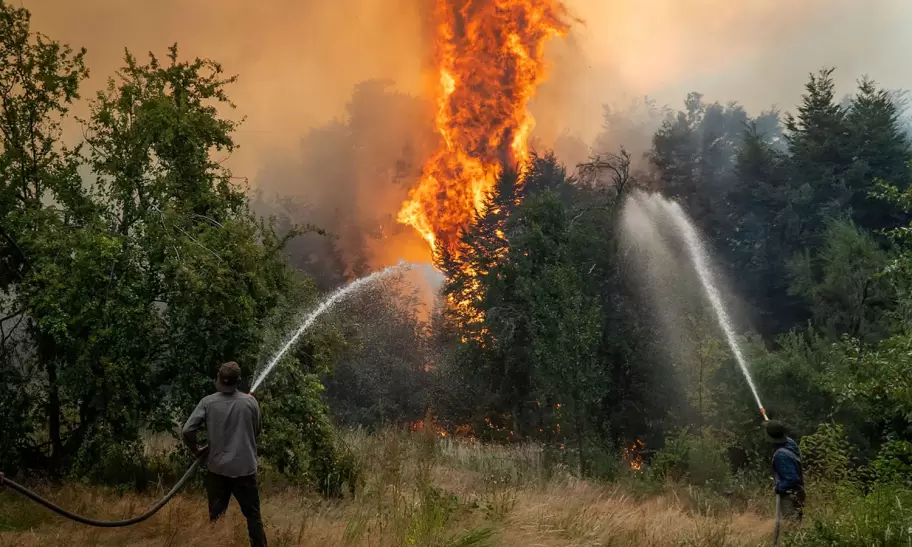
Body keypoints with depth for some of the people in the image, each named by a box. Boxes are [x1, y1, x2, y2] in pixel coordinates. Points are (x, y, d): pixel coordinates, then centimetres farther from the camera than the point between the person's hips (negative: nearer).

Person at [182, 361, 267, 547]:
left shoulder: (208, 402, -7)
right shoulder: (250, 402, -6)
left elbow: (187, 431, -12)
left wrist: (196, 450, 5)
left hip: (218, 468, 1)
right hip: (245, 468, -1)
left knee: (215, 517, 15)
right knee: (253, 515, 9)